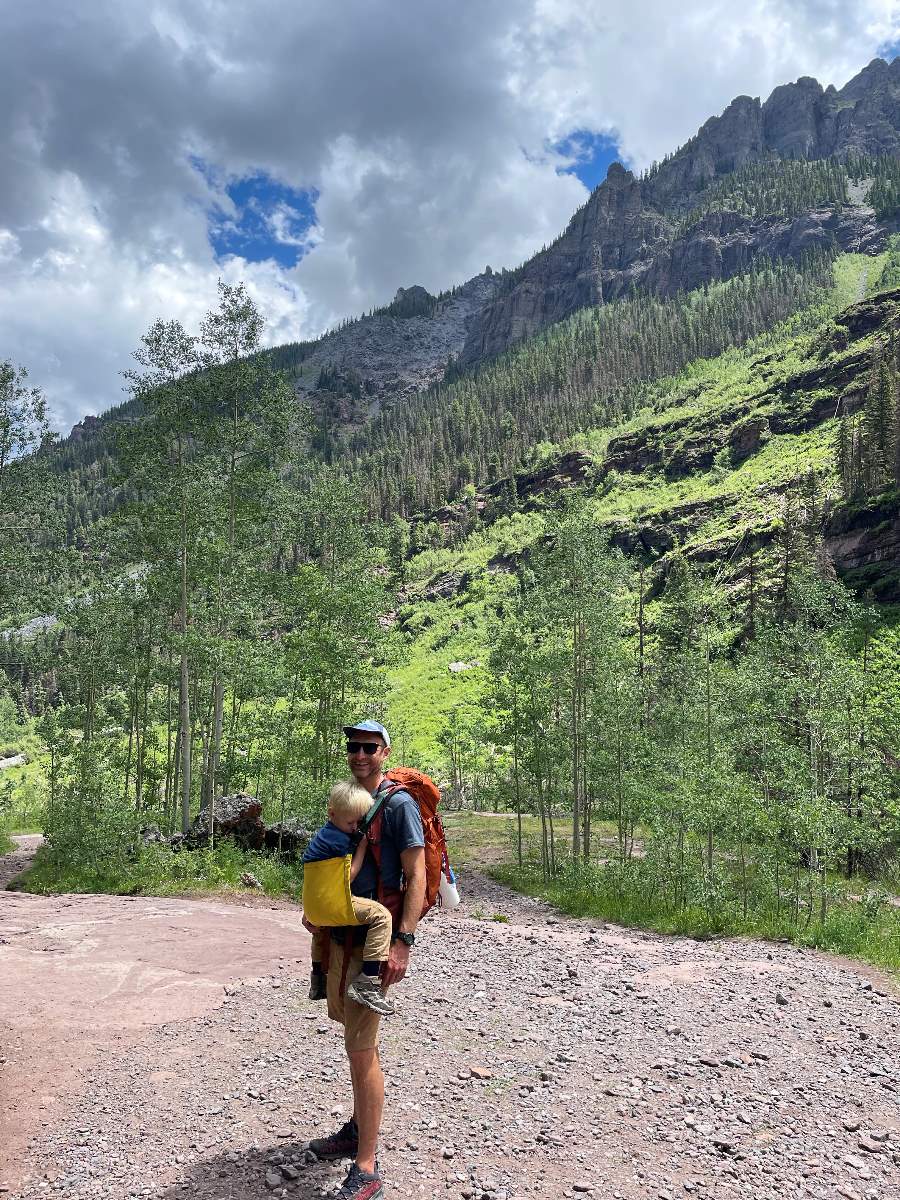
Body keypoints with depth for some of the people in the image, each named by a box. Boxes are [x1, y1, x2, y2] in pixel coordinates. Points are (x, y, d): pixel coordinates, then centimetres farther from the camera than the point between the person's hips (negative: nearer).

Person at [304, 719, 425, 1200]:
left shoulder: (399, 804, -12)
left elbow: (415, 876, -16)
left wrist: (403, 942, -22)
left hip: (376, 939, -8)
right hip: (342, 934, 8)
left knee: (360, 1048, -6)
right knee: (360, 1041, 19)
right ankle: (358, 1130, 35)